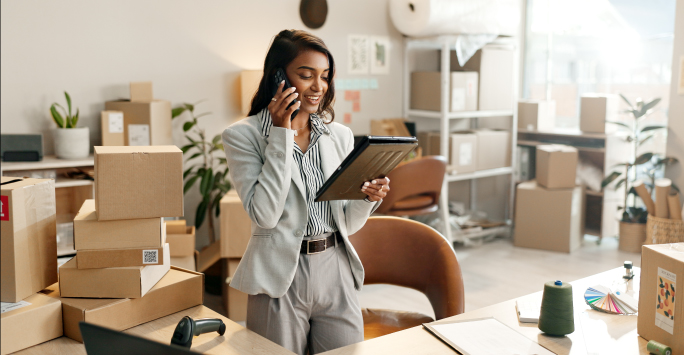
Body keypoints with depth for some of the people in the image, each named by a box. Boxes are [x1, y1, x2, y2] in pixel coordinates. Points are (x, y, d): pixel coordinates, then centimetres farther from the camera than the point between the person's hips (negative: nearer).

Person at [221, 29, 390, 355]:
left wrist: (368, 199, -12)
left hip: (337, 273, 4)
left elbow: (347, 223, 10)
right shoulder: (243, 135, -6)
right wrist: (282, 133, -16)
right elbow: (264, 214, -18)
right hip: (280, 279, -4)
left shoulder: (340, 135, 7)